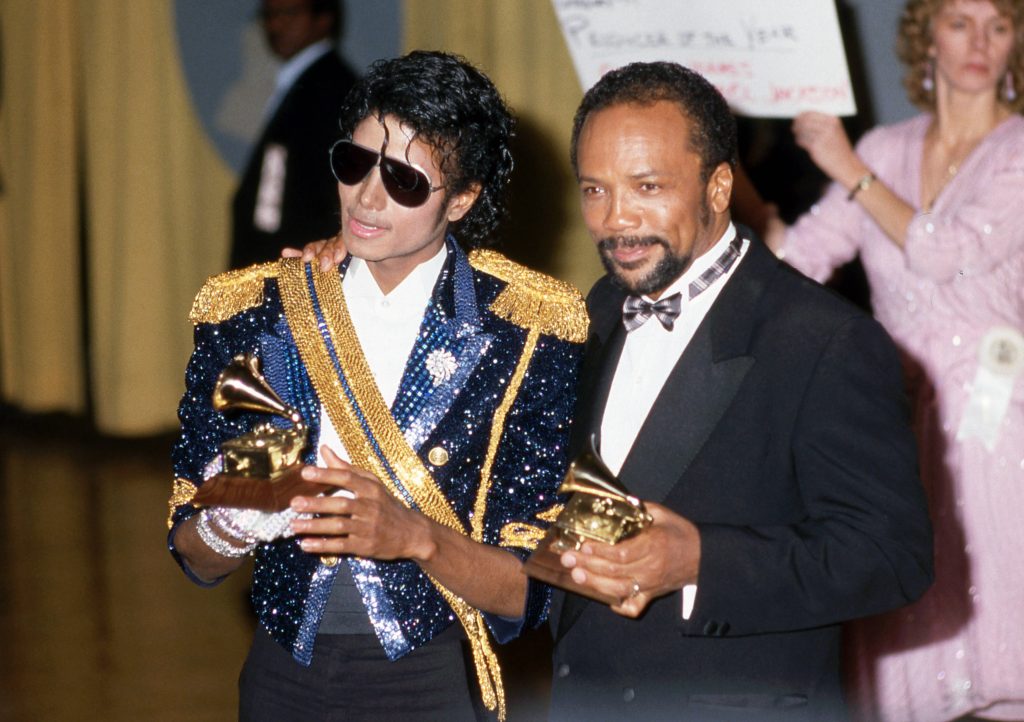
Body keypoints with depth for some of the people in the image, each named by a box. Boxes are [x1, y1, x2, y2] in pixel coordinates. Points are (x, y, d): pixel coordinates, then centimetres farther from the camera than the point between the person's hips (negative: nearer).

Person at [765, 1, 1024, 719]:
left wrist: (849, 170, -7)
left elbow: (945, 253, -13)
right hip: (903, 426, 4)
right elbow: (799, 254, 6)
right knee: (906, 644, 3)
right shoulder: (886, 149, 11)